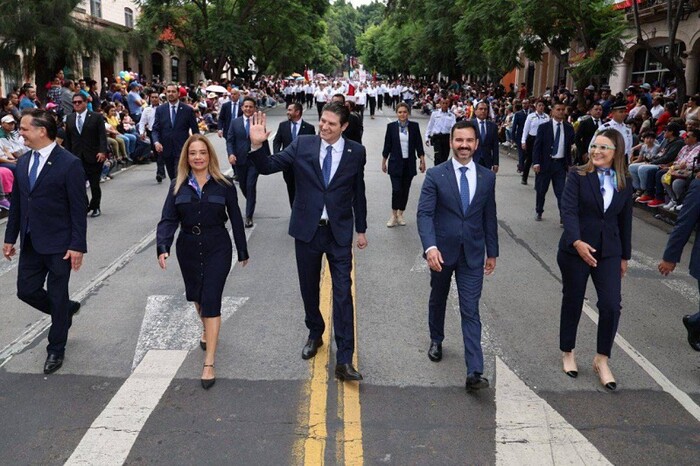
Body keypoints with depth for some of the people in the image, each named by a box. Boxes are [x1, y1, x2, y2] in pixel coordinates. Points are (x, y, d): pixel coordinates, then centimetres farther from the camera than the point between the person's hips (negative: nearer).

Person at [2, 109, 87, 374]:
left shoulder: (69, 164, -14)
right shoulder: (23, 162, 6)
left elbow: (78, 208, -15)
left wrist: (77, 246, -17)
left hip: (59, 244, -6)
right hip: (31, 243, 6)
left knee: (57, 297, 6)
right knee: (26, 290, 10)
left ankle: (56, 350, 24)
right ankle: (67, 310, 38)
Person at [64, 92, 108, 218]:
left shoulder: (96, 117, -1)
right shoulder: (69, 119, 11)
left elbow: (102, 136, -7)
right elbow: (67, 138, 13)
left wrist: (102, 151, -19)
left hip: (94, 156, -3)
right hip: (77, 157, 3)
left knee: (95, 184, 6)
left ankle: (95, 207, 22)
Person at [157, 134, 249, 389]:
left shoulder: (224, 185, -5)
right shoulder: (177, 186, 0)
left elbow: (235, 219, 1)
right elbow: (168, 220, -6)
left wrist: (242, 251, 5)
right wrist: (163, 248, -22)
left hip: (217, 248, -3)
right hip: (188, 248, 3)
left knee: (211, 300, -8)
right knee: (195, 295, 18)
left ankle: (209, 364, -6)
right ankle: (207, 329, 52)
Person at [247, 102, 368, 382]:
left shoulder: (356, 152, -2)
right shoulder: (302, 145, -3)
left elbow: (358, 193, 6)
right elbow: (269, 166, -5)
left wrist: (361, 229, 10)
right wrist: (257, 145, -24)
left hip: (339, 233, -1)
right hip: (307, 230, 1)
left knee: (343, 294, -5)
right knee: (309, 288, 15)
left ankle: (344, 361, -1)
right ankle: (315, 334, 41)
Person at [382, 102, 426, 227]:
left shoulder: (414, 126, 0)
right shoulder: (391, 126, -2)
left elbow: (418, 145, 4)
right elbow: (387, 145, 3)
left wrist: (422, 161, 2)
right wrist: (383, 162, 7)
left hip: (409, 163, 2)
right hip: (395, 163, -2)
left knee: (405, 190, 7)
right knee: (396, 189, -9)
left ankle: (400, 214, 21)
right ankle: (394, 215, 8)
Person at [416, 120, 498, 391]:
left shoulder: (487, 177, 2)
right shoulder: (435, 175, -7)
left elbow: (489, 218, 8)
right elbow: (424, 214, -15)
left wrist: (492, 252, 10)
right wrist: (430, 247, -29)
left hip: (472, 255, 1)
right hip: (442, 251, 0)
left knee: (471, 312, -4)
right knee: (438, 300, 21)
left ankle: (474, 372, -6)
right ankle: (436, 341, 47)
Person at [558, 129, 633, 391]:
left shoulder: (625, 183, 5)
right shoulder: (578, 176, -6)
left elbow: (625, 220, 11)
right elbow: (568, 210, -16)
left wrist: (625, 256, 15)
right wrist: (577, 242, -31)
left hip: (609, 251, 3)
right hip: (575, 249, -2)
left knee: (611, 305, -6)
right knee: (573, 302, 10)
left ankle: (602, 360, 13)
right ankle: (568, 353, 30)